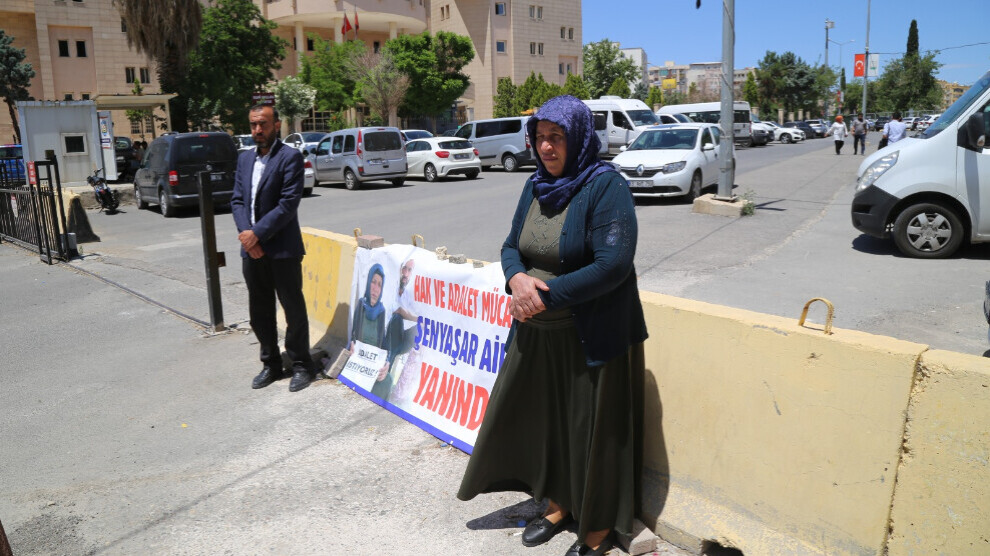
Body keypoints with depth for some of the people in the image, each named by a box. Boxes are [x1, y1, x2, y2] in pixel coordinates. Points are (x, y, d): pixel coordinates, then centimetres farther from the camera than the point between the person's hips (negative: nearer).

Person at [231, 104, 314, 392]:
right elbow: (237, 200, 9)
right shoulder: (244, 158, 13)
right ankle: (271, 363, 28)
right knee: (259, 312, 13)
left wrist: (257, 233, -17)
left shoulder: (290, 157, -8)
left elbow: (288, 204, -15)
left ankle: (301, 365, 17)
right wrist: (246, 234, -7)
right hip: (252, 249, 6)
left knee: (294, 309, 4)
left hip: (282, 249, -6)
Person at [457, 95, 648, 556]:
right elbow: (511, 246, 11)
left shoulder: (606, 187, -16)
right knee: (541, 419, 18)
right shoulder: (536, 186, 6)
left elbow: (612, 265, -23)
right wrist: (517, 279, -12)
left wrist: (546, 295, -21)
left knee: (592, 431, 7)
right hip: (536, 333, 7)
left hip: (592, 336, -7)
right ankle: (558, 506, 41)